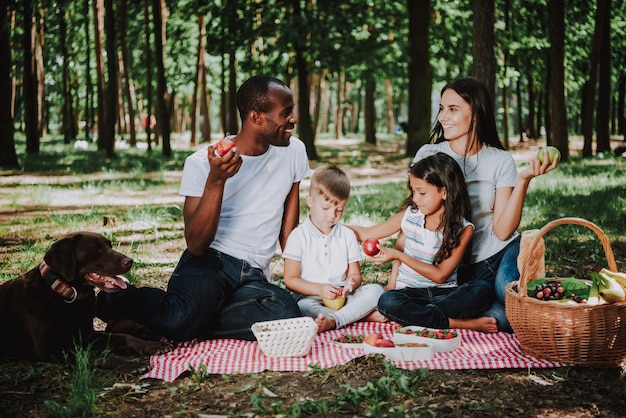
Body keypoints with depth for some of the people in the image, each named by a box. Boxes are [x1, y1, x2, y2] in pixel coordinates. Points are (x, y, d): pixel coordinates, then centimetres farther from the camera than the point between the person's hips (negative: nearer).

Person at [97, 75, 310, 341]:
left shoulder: (293, 152, 6)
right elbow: (196, 245, -13)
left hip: (254, 278, 4)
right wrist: (216, 180, -24)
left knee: (288, 315, -33)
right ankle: (117, 301, 0)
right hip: (209, 261, -4)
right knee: (180, 320, -37)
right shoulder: (201, 163, -6)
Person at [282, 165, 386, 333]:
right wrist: (319, 289, -21)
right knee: (303, 306, -37)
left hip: (342, 297, 4)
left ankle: (332, 320, -35)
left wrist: (353, 281, -17)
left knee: (375, 290, -19)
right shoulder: (299, 236, -2)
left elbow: (355, 273, 9)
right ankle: (363, 314, -29)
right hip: (310, 296, -4)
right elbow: (290, 279, -5)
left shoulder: (347, 235, 10)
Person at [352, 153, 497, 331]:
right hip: (409, 292, 1)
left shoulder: (463, 229, -7)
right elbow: (367, 233, 12)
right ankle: (464, 324, -28)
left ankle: (415, 315, -27)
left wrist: (398, 255, -14)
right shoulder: (410, 216, 1)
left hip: (444, 294, -1)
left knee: (483, 291, -28)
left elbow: (440, 275, -10)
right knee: (387, 301, -33)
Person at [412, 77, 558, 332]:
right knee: (502, 318, -30)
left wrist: (524, 179, -19)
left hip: (505, 251, 1)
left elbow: (502, 230, -10)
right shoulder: (428, 155, -3)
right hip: (461, 270, -1)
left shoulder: (501, 161, -2)